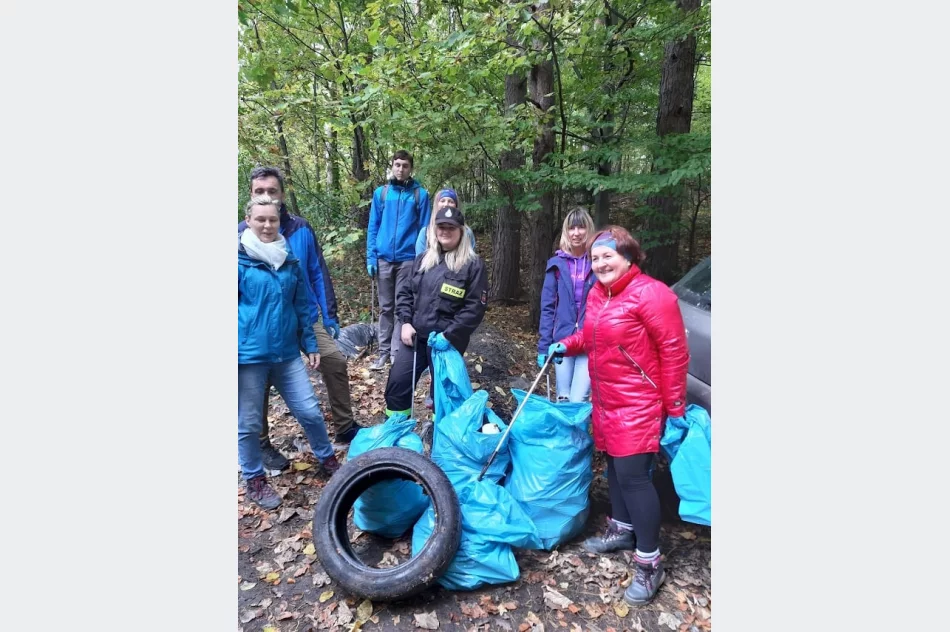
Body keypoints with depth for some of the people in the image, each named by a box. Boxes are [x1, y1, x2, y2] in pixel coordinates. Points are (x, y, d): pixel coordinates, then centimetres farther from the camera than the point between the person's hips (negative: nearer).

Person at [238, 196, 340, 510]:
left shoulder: (290, 260, 8)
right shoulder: (239, 260, -6)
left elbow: (302, 306, 13)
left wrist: (310, 344, 12)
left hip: (287, 352, 3)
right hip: (249, 356, -3)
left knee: (310, 411, 7)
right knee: (248, 423, 9)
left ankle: (328, 459, 31)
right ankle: (255, 480, 31)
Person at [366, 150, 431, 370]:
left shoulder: (420, 194, 2)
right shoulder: (380, 193, 7)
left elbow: (424, 229, 1)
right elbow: (373, 227, 8)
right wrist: (370, 257, 0)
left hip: (408, 259, -2)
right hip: (384, 259, 2)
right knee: (386, 307, 8)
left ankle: (397, 353, 10)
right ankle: (384, 352, 16)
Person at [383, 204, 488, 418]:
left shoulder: (473, 264, -7)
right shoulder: (423, 259, 10)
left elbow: (475, 307, -12)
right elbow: (405, 292, 13)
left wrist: (449, 335, -18)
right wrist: (406, 322, -2)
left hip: (446, 340, -4)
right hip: (414, 335, 5)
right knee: (397, 383, 5)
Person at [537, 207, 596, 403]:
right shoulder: (557, 264, 2)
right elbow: (547, 307, 3)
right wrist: (543, 346, -1)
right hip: (562, 341, 2)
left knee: (578, 400, -7)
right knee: (563, 399, 11)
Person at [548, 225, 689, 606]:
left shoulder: (650, 294, -18)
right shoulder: (597, 293, 7)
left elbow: (675, 352, -16)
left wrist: (675, 407, -14)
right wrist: (567, 345, 5)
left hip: (639, 403, -8)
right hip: (605, 400, 8)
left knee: (634, 475, -6)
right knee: (614, 465, 18)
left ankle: (649, 563, 9)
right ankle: (622, 529, 39)